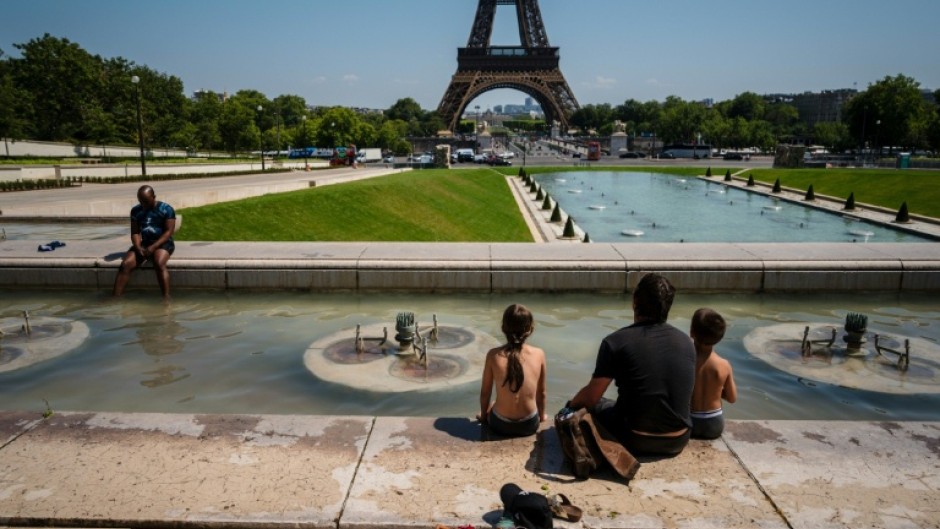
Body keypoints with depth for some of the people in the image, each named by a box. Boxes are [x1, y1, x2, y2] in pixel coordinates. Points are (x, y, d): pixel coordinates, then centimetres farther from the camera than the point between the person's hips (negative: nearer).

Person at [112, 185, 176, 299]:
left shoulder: (166, 209, -6)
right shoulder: (135, 210, 7)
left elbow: (169, 232, -11)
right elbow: (135, 232, 4)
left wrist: (153, 247, -20)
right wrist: (138, 248, -15)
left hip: (162, 243, -5)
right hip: (143, 243, 5)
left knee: (159, 264, -35)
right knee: (125, 265, -19)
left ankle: (166, 298, -39)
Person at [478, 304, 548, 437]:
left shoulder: (494, 355, -14)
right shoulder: (539, 354, -11)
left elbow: (485, 392, -3)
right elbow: (541, 392, 1)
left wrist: (483, 415, 17)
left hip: (500, 425, 0)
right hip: (530, 425, 1)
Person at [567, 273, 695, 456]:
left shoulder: (616, 341, -15)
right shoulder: (686, 342, -2)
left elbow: (591, 397, -11)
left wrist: (572, 404, 12)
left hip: (636, 440, -4)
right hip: (678, 441, 4)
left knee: (591, 406, 22)